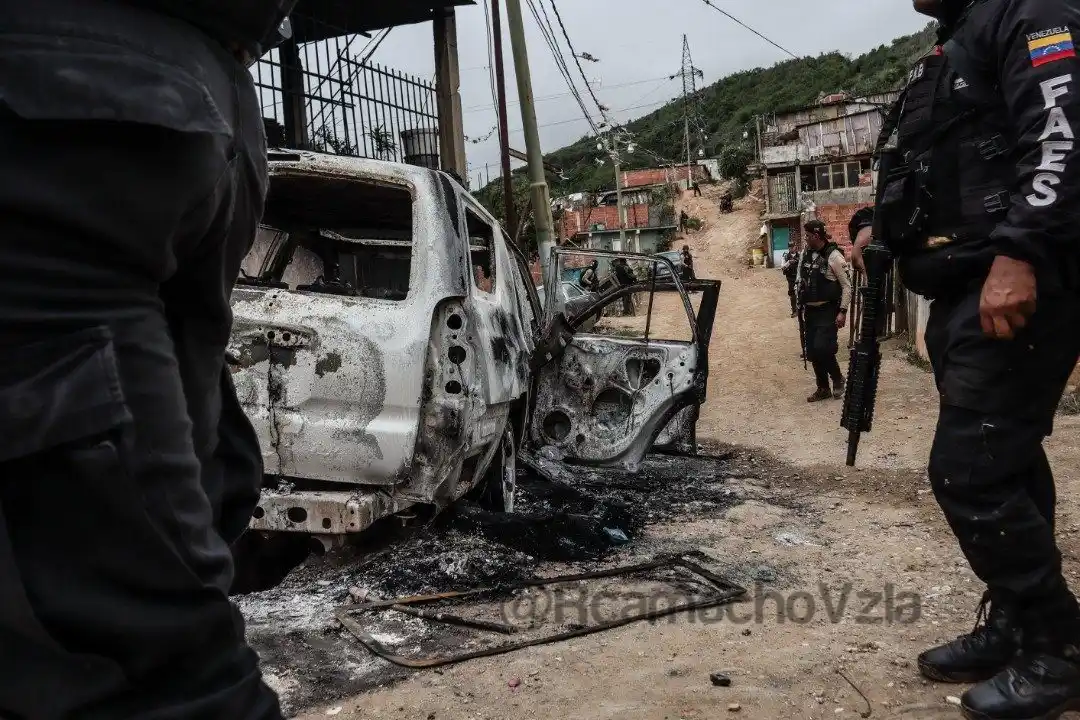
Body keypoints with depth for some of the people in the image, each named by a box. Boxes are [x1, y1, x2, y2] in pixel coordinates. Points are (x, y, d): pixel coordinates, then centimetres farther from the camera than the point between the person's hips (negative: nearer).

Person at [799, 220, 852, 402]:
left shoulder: (833, 256, -13)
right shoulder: (806, 254, 7)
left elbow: (847, 286, -12)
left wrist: (843, 311, -18)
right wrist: (800, 304, 15)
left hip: (828, 311, -7)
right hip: (810, 311, 7)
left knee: (822, 348, -17)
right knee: (812, 351, 7)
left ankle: (837, 378, 9)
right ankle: (823, 388, 19)